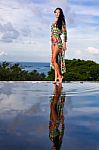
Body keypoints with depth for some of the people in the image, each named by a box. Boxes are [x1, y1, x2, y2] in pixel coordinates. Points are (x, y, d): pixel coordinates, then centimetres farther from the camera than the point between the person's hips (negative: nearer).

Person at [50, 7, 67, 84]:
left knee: (53, 60, -15)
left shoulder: (61, 21, -2)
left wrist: (64, 43, -15)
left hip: (59, 41, -8)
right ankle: (56, 78, 9)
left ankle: (60, 76, -6)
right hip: (53, 41, 8)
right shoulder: (54, 22, 19)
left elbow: (64, 32, -8)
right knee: (55, 60, 6)